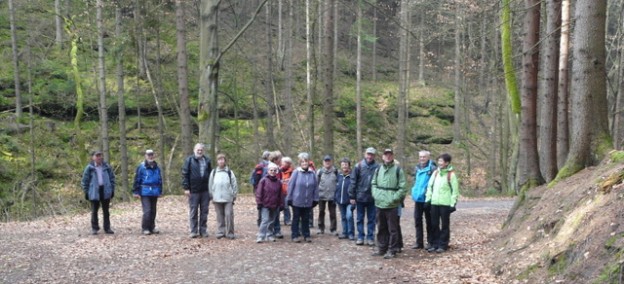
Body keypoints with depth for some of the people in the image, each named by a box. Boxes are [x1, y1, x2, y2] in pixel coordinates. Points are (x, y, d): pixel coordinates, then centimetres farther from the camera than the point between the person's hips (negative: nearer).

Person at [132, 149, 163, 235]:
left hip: (154, 192, 5)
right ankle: (145, 228, 1)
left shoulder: (157, 167, 9)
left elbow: (160, 179, 17)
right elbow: (137, 180, -5)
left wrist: (160, 191, 16)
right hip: (145, 192, -5)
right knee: (147, 210, -10)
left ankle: (152, 227, 22)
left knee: (153, 211, 11)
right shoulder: (141, 167, -6)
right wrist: (136, 192, -6)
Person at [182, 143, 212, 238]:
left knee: (204, 211, 7)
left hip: (205, 190, 3)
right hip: (193, 190, -3)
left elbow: (211, 174, 15)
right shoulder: (189, 160, -1)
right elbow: (185, 174, -4)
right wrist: (186, 188, -10)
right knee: (193, 211, 3)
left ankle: (203, 230, 15)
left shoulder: (207, 160, 9)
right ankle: (194, 231, 9)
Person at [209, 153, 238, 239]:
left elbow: (234, 184, 3)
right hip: (217, 198, 2)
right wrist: (212, 196, 6)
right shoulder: (213, 172, 6)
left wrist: (234, 196, 0)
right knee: (219, 216, 6)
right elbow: (210, 185, 10)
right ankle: (220, 232, 14)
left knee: (229, 215, -6)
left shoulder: (230, 172, 0)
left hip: (228, 198, -2)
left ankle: (230, 233, 1)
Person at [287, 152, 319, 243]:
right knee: (296, 218, 9)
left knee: (306, 219, 13)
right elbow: (290, 185, -7)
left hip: (308, 202, 3)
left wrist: (315, 199, 2)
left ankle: (306, 235, 23)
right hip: (297, 201, -3)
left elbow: (315, 187, 3)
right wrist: (289, 198, -6)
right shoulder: (296, 172, -10)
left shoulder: (312, 173, -2)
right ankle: (295, 235, 18)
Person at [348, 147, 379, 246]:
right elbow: (353, 182, -2)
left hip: (372, 198, 0)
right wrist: (352, 196, -4)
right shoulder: (359, 166, -3)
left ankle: (370, 238, 16)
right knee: (360, 218, 9)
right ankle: (360, 237, 17)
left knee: (371, 219, 8)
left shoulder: (377, 167, -3)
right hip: (360, 197, 0)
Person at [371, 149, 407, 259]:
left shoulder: (398, 170, -4)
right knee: (381, 228, 14)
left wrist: (394, 198, -14)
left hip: (392, 205, -5)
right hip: (379, 204, 5)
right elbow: (374, 183, 19)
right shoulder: (378, 170, 11)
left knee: (392, 229, -1)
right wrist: (376, 194, 3)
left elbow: (402, 187, -7)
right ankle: (381, 248, 24)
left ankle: (392, 250, 5)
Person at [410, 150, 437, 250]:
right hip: (418, 198, 6)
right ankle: (419, 242, 16)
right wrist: (414, 191, 14)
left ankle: (430, 242, 12)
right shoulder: (417, 168, 11)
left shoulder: (432, 168, -9)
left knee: (429, 221, 3)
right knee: (417, 219, 8)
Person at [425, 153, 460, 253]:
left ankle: (443, 245, 8)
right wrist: (428, 199, 8)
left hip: (445, 204, -5)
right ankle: (435, 244, 17)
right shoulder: (435, 173, 11)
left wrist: (453, 204, -10)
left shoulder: (451, 174, -5)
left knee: (445, 225, 2)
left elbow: (455, 190, -6)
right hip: (434, 203, 5)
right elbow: (430, 186, 15)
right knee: (434, 224, 9)